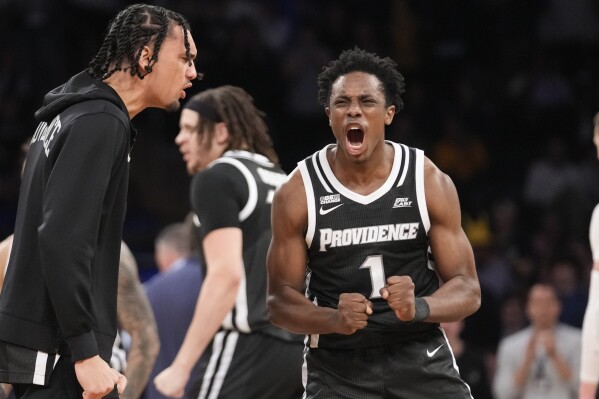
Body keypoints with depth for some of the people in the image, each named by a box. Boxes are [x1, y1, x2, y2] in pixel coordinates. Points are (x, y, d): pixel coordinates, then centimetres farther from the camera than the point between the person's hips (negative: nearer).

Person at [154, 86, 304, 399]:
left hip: (247, 348, -8)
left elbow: (226, 275, -17)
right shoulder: (281, 180, 21)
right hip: (298, 349, 9)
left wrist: (181, 367, -17)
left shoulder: (217, 178, -5)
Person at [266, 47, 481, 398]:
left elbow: (468, 290, -1)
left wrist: (417, 308, -23)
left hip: (421, 357, 1)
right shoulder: (298, 193, -5)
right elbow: (280, 300, -2)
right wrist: (334, 320, -23)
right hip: (337, 366, -1)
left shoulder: (430, 183, -3)